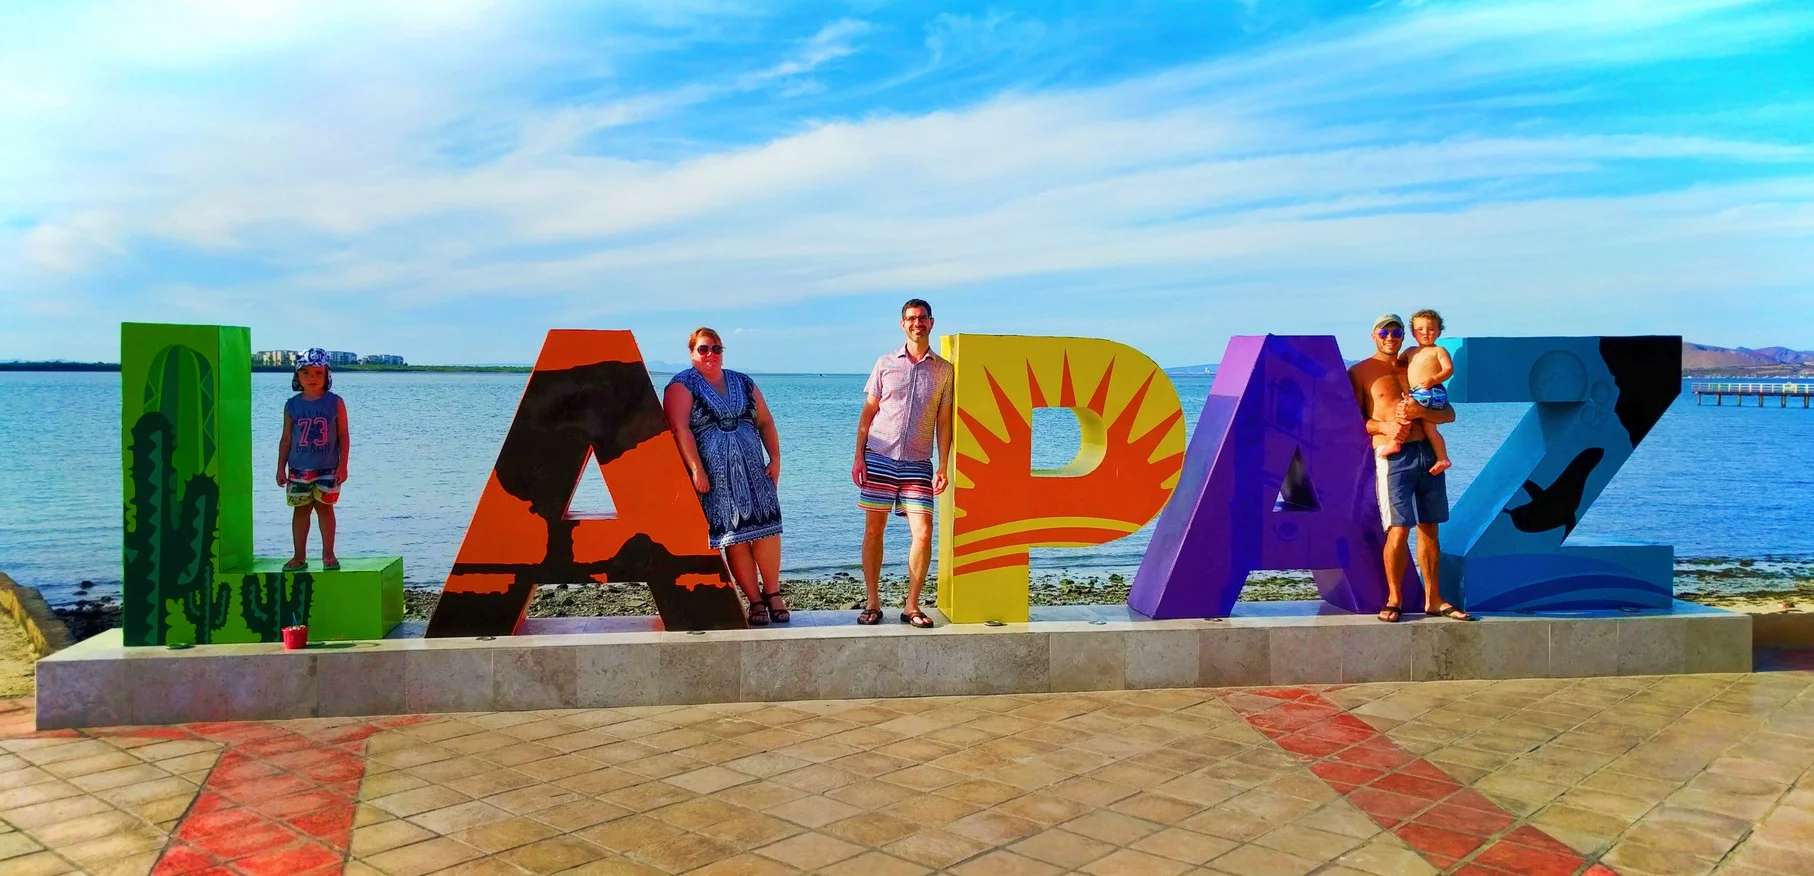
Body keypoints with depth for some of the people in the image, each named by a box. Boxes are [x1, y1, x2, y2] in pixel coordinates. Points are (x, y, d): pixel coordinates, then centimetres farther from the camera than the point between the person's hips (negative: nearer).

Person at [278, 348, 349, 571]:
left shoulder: (335, 403, -2)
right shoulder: (292, 405, 2)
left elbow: (343, 436, -1)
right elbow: (286, 439, 6)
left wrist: (342, 465, -6)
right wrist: (281, 468, 5)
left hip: (327, 468, -2)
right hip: (299, 469, 2)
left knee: (325, 507, 3)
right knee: (300, 509, 7)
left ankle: (328, 554, 13)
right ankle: (299, 556, 15)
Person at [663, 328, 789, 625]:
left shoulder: (743, 383, 16)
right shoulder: (682, 386, 1)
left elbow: (765, 422, 15)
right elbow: (680, 429, -10)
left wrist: (775, 458, 4)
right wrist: (696, 470, -19)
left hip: (753, 468, 4)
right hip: (713, 475, -4)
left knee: (766, 528, -5)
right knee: (734, 537, -4)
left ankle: (773, 593, 7)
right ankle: (755, 601, 3)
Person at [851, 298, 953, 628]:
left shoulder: (944, 370, 7)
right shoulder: (885, 363, 6)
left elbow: (944, 422, 6)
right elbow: (868, 413, 7)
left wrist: (943, 468, -1)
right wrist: (858, 457, -1)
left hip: (918, 463, 0)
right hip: (879, 457, 0)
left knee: (923, 533, -7)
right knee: (873, 530, 3)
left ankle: (912, 605, 5)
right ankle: (872, 603, 12)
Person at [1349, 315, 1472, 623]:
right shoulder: (1361, 372, 5)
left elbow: (1449, 414, 11)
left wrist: (1420, 411, -8)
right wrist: (1383, 427, -17)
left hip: (1428, 453, 5)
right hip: (1394, 457, -5)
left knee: (1429, 529, 8)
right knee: (1399, 529, -10)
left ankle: (1433, 600, 15)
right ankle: (1394, 600, 2)